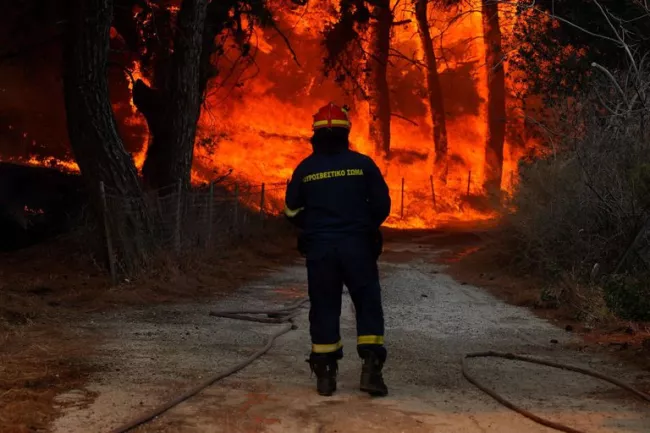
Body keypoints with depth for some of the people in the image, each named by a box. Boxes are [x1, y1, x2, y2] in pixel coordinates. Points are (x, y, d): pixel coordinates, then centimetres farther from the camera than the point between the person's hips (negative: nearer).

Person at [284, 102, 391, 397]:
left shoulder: (305, 168, 0)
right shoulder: (362, 164, -3)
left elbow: (292, 211, 7)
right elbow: (382, 204, -1)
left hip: (318, 248, 1)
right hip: (357, 246, -1)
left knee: (324, 306, 8)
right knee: (368, 304, 6)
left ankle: (325, 374, 10)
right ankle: (371, 367, -3)